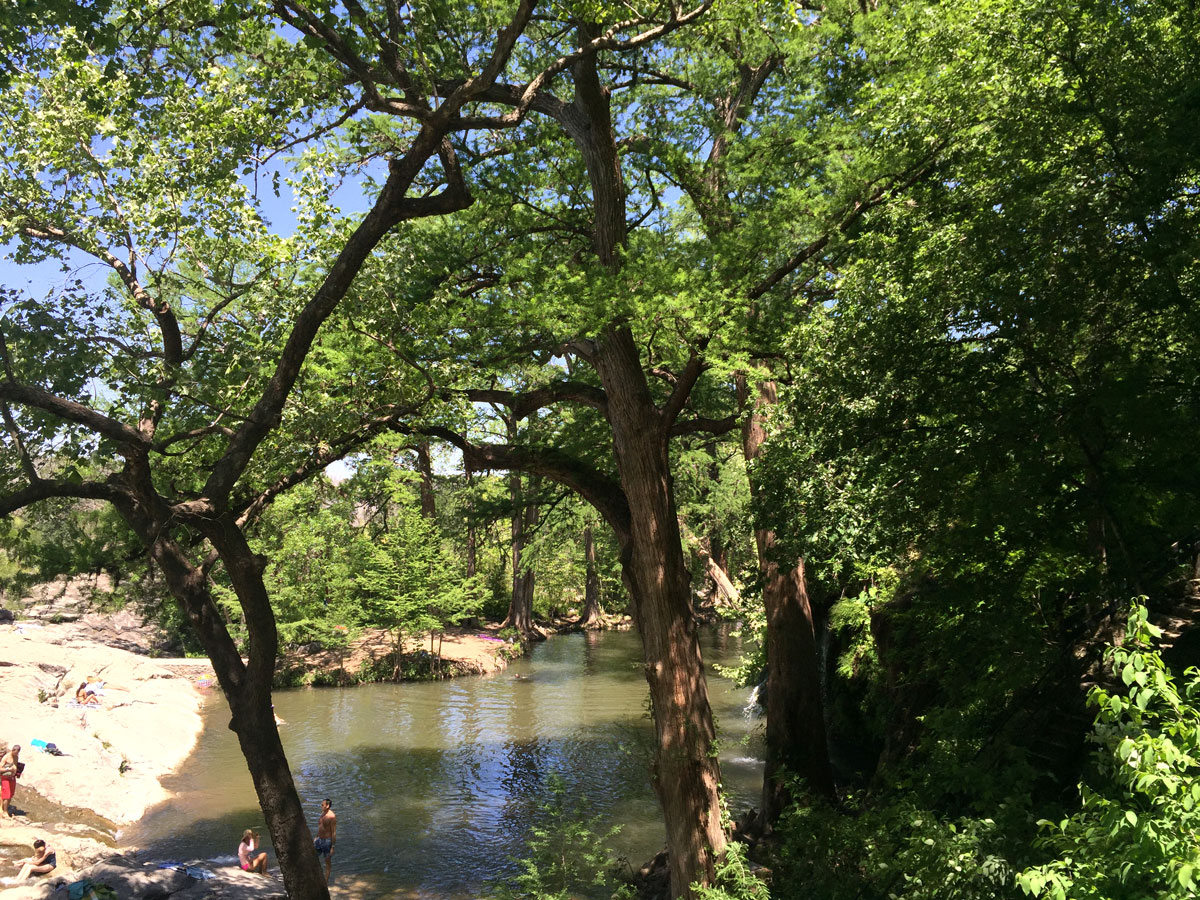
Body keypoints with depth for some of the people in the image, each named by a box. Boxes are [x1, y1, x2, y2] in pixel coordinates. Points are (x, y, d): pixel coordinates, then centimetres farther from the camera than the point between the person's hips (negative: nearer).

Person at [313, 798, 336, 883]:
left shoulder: (332, 816, -20)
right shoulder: (323, 814, 6)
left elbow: (334, 832, -19)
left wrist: (332, 847, -20)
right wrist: (316, 838, 21)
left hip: (328, 841, -8)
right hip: (320, 840, 8)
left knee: (328, 861, 6)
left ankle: (326, 881, 17)